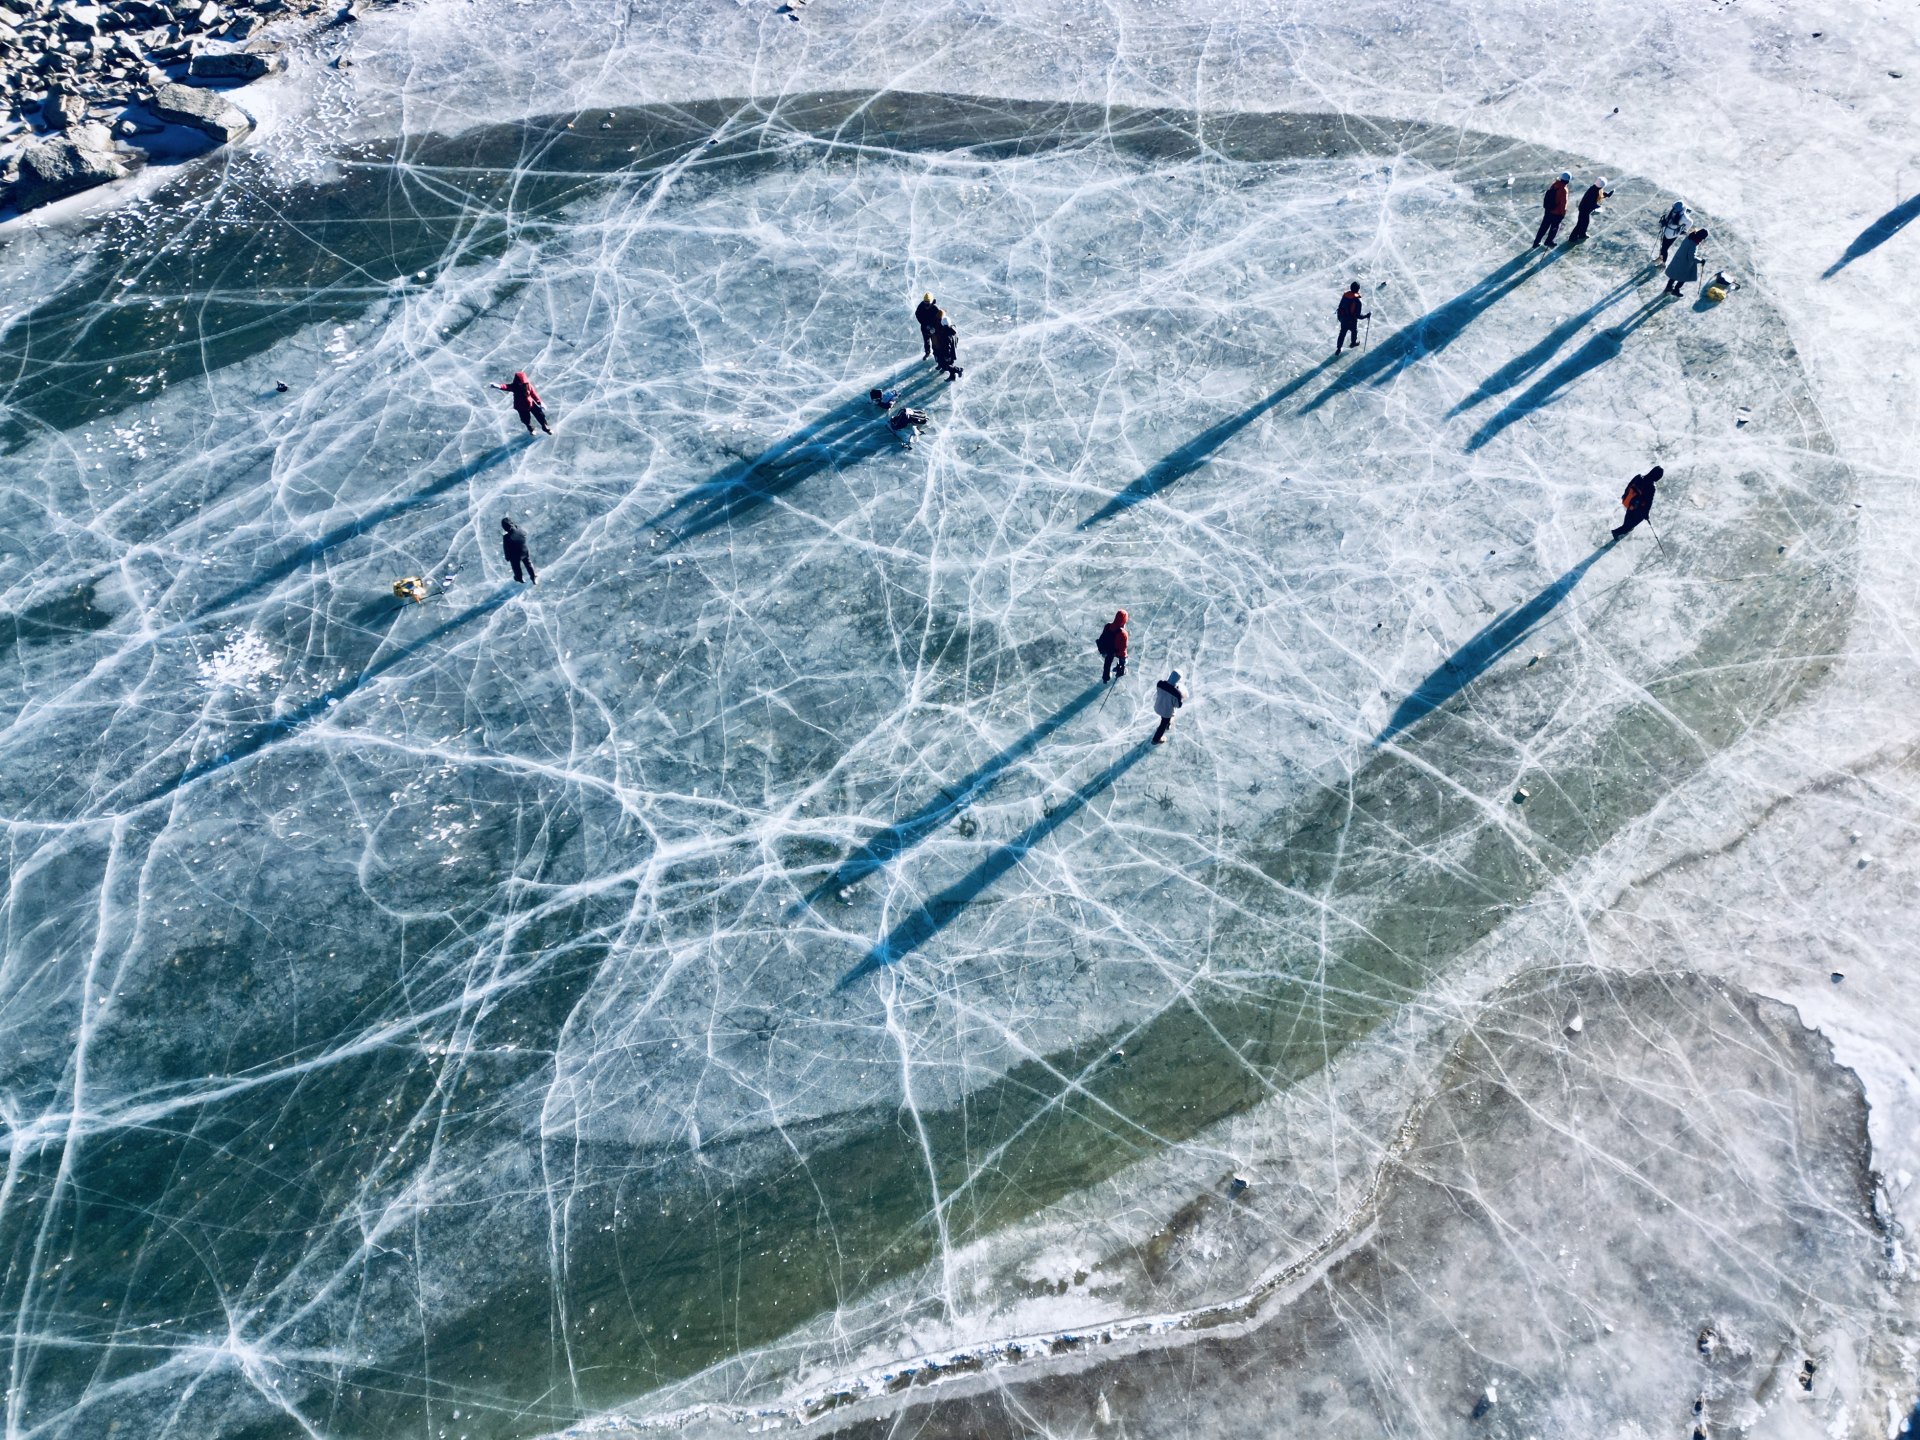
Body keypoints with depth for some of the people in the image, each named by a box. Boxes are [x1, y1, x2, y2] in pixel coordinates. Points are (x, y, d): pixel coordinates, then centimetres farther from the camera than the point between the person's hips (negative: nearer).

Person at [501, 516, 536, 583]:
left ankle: (520, 579, 55)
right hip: (525, 552, 3)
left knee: (516, 567, 28)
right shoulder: (521, 530, -26)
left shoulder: (506, 537, -37)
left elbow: (506, 549, -23)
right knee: (528, 564, 29)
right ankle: (533, 578, 49)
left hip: (515, 556, -3)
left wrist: (507, 559, -5)